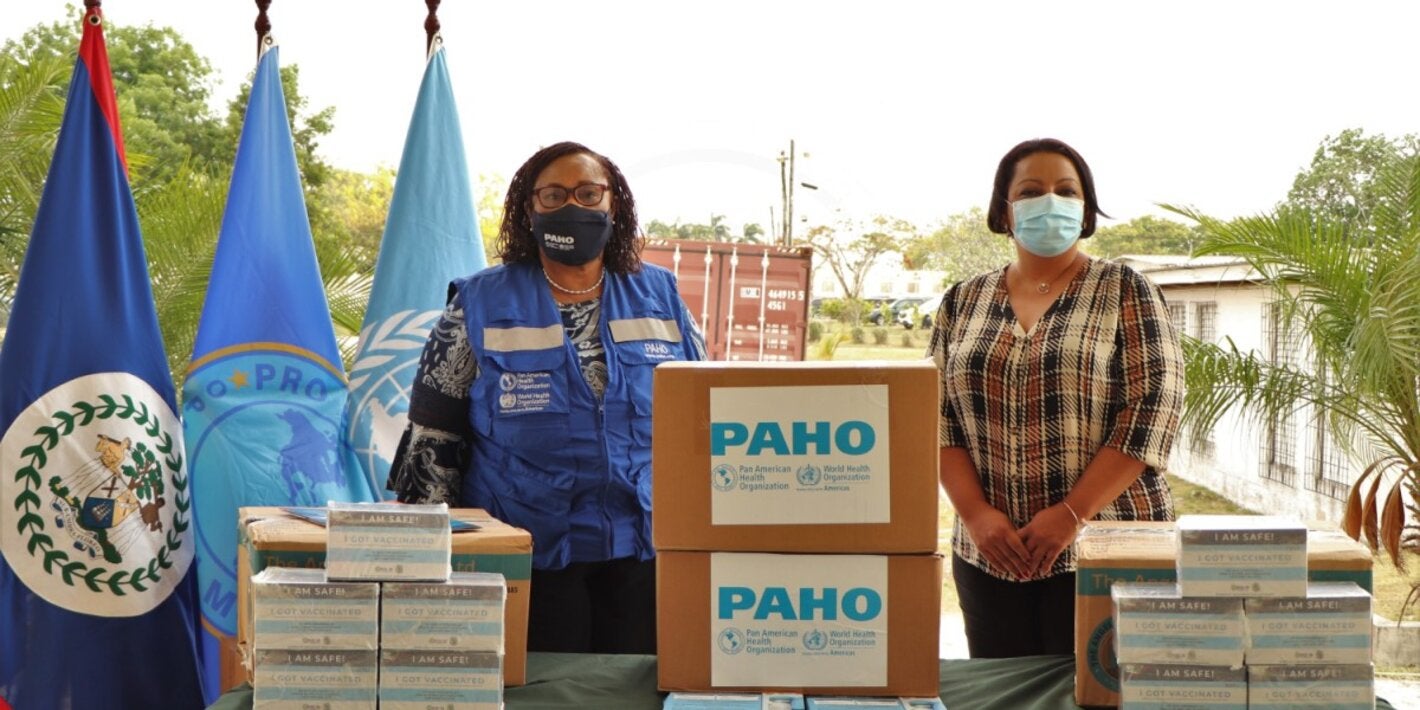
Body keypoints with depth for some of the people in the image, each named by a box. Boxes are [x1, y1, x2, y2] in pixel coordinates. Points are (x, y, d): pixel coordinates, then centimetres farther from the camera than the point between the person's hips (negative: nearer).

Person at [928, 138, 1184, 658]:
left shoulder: (1124, 292, 1)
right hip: (990, 556, 3)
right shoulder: (963, 302, 10)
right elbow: (939, 417, 6)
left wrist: (1072, 514, -14)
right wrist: (976, 513, -8)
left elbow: (1155, 405, -8)